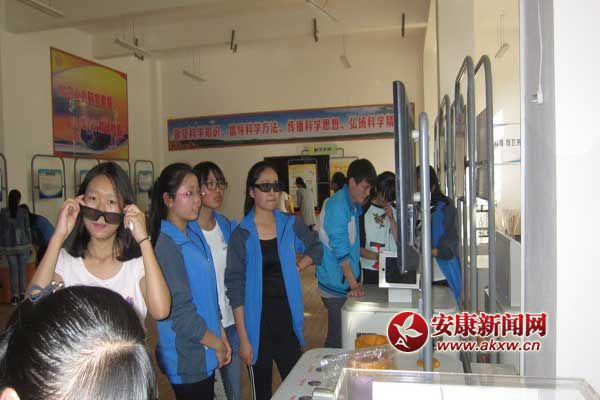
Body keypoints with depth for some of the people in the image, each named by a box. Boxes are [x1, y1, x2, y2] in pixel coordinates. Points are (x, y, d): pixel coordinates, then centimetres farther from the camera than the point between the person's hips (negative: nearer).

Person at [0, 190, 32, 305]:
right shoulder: (23, 212, -5)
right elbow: (28, 229, -1)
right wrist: (30, 245, 7)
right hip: (23, 244, -1)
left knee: (13, 270, 6)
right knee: (22, 270, 8)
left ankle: (14, 296, 6)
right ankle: (22, 294, 13)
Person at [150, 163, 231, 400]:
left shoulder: (192, 235, 4)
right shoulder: (166, 245, -21)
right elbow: (180, 312, -21)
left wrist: (222, 336, 6)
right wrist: (217, 344, -10)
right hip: (187, 361, -8)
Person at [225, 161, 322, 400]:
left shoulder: (291, 225, 0)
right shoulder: (241, 235, -8)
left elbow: (316, 248, 19)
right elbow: (235, 288, -8)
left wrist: (297, 266, 0)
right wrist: (243, 339, -10)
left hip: (288, 319, 3)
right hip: (257, 323, -2)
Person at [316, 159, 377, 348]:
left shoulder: (355, 205, 10)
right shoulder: (337, 206, -19)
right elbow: (340, 249, -24)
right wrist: (354, 284, -25)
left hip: (348, 282, 9)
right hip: (336, 284, -9)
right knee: (338, 339, 0)